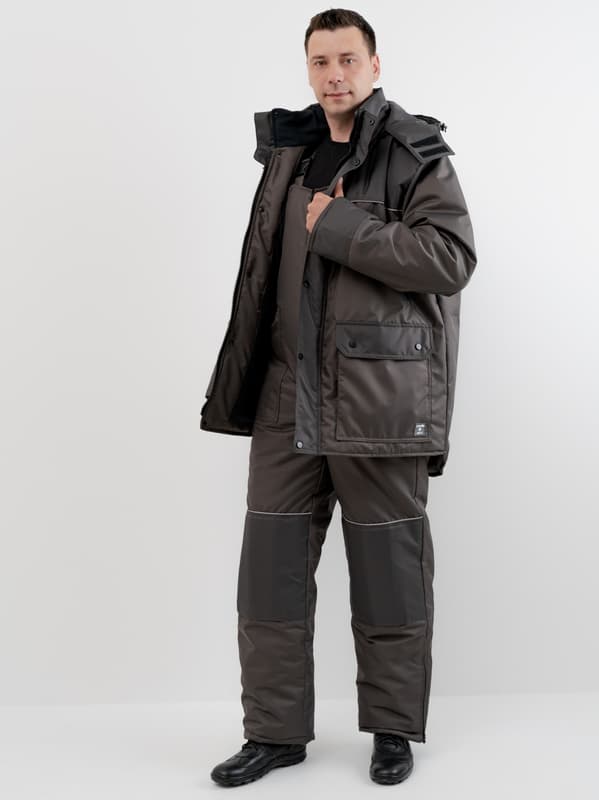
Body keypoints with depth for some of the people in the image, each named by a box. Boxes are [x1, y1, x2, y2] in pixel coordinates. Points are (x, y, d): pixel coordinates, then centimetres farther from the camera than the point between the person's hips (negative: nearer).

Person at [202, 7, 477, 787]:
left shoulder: (417, 153, -2)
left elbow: (452, 255, -15)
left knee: (388, 571, 5)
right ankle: (276, 729, 20)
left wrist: (338, 226, -15)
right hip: (289, 397, 5)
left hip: (380, 399, -5)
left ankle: (394, 729, 22)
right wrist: (243, 381, 16)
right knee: (270, 568, 6)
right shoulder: (287, 150, 15)